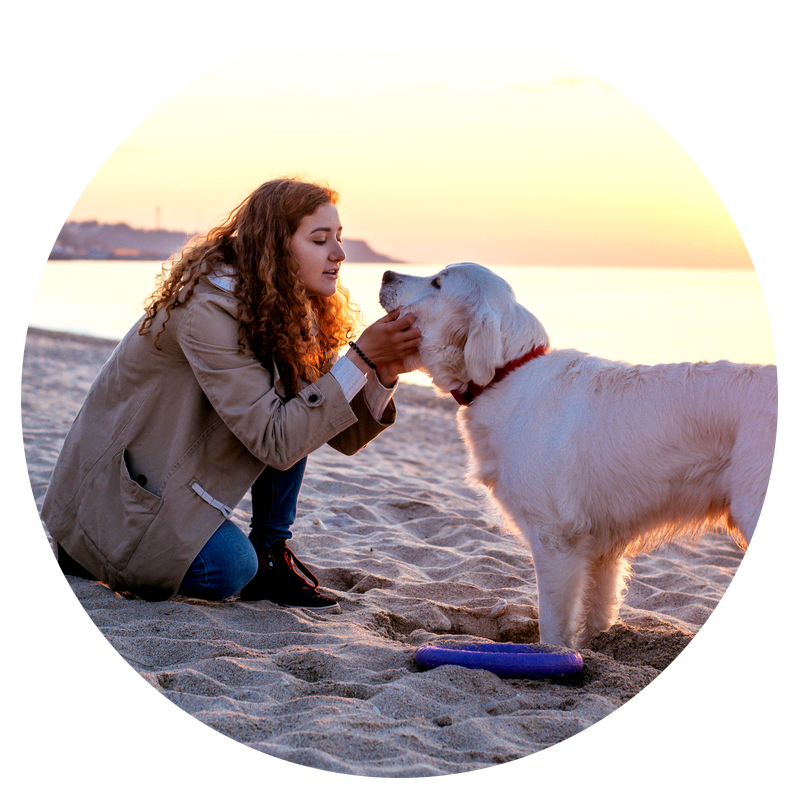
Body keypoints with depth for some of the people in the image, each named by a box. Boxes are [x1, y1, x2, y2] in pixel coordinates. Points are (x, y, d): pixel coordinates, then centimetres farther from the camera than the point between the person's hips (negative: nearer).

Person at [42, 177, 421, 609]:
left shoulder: (287, 312, -2)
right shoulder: (209, 309, -28)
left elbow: (343, 435, -4)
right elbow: (275, 442, -32)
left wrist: (383, 375, -23)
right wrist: (360, 358, -33)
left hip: (184, 465, 8)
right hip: (117, 481, -7)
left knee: (299, 408, -11)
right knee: (228, 570, -26)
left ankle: (270, 557, -1)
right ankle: (88, 549, 0)